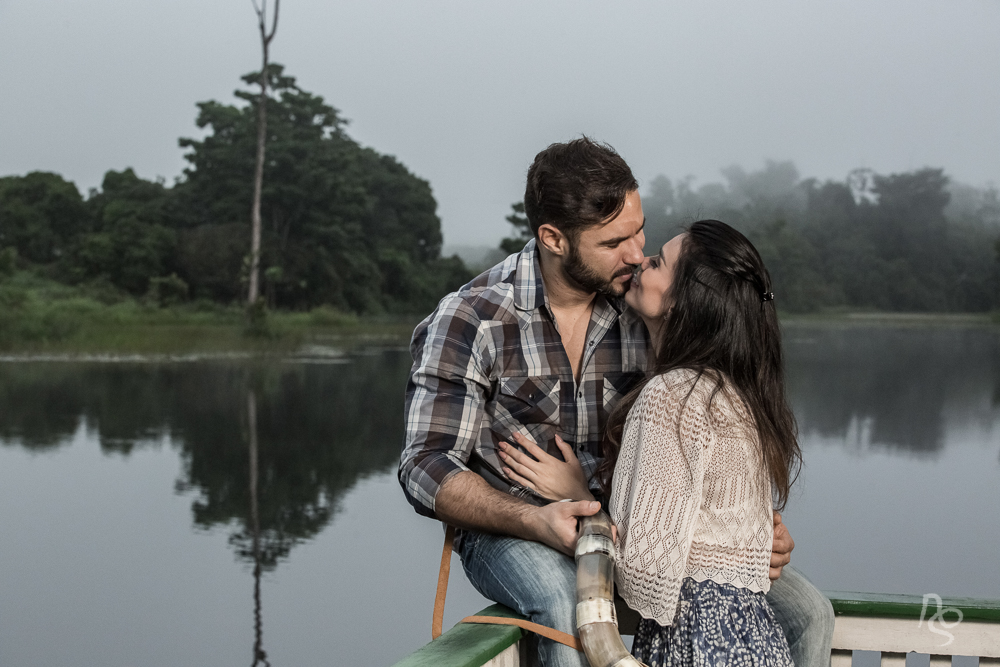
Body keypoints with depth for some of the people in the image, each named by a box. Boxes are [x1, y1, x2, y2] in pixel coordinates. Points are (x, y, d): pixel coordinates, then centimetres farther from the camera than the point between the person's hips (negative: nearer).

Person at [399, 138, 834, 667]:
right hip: (512, 532, -4)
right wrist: (535, 520, -30)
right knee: (571, 606, -40)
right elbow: (426, 469, -14)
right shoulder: (470, 320, -11)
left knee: (805, 612, -7)